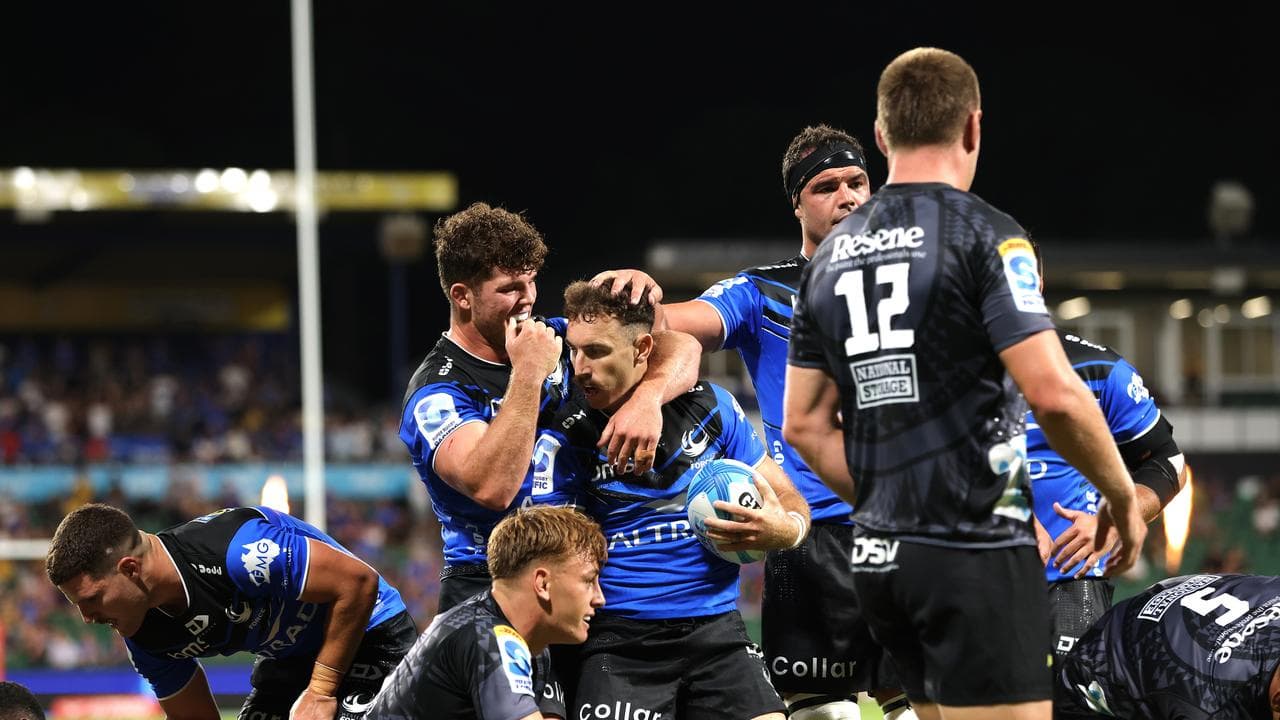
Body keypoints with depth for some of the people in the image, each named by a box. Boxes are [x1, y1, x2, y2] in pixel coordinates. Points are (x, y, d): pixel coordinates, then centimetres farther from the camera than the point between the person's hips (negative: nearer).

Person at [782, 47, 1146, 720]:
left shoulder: (830, 255, 12)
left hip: (878, 558, 7)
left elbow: (804, 425, 14)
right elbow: (1053, 394, -16)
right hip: (975, 555, -7)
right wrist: (1122, 498, -3)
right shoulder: (984, 235, -9)